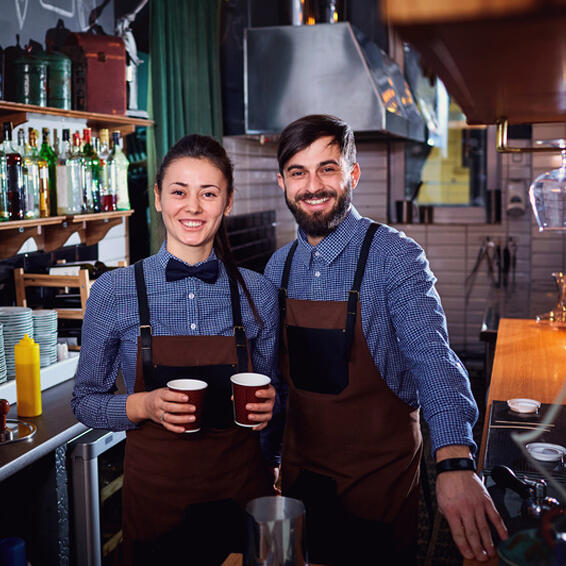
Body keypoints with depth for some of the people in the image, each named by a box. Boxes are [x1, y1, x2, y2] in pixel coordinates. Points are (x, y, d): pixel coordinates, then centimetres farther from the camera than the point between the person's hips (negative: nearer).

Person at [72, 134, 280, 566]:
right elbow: (86, 401, 0)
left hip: (241, 487, 2)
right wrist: (145, 405, -18)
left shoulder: (257, 292, -2)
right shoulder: (114, 291, -7)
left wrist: (267, 405, -11)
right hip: (155, 491, -1)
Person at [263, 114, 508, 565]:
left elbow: (431, 357, -29)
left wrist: (454, 462, -43)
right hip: (302, 471, 4)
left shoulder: (395, 256, -16)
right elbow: (271, 373, 8)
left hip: (379, 478, -4)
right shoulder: (279, 267, 0)